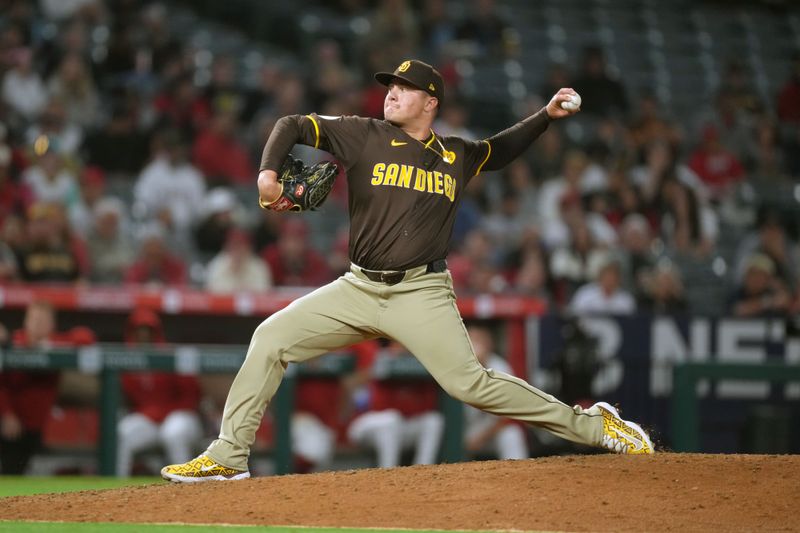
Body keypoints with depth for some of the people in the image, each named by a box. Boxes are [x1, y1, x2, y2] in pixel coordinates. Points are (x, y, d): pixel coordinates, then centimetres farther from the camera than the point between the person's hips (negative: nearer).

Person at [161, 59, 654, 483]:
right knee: (271, 338, -7)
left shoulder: (457, 156, 7)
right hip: (359, 289, 2)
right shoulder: (365, 136, 2)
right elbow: (294, 126, 2)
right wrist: (269, 172, -15)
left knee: (470, 383, -15)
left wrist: (547, 115, 15)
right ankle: (228, 458, -2)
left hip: (421, 293, -2)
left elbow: (501, 150, 28)